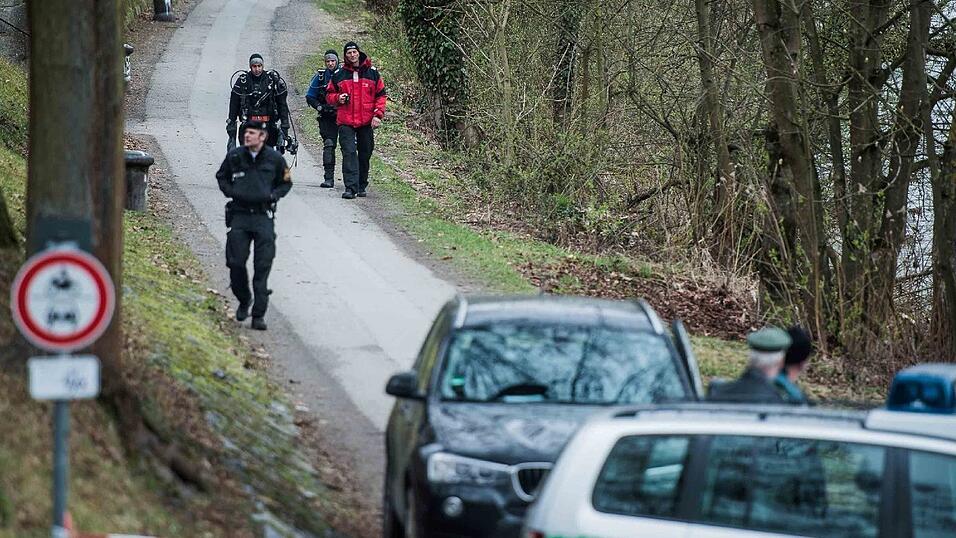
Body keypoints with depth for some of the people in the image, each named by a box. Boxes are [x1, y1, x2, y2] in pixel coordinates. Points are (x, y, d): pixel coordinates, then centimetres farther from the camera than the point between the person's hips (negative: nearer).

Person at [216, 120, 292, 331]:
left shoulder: (275, 159, 1)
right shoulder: (234, 156, 3)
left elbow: (286, 183, 14)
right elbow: (221, 177, 19)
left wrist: (273, 196, -4)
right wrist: (231, 192, 0)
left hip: (264, 216, -1)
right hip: (239, 216, 1)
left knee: (263, 266, -7)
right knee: (236, 262, -2)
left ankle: (259, 315, -4)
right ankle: (244, 300, 25)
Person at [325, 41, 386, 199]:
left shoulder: (372, 73, 6)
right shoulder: (338, 75, 6)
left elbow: (380, 95, 8)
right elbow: (329, 95, 14)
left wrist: (378, 115, -3)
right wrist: (338, 98, -9)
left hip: (367, 121, 1)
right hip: (346, 122, -1)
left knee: (365, 154, 8)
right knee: (349, 153, -13)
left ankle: (361, 186, 22)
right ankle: (350, 187, -18)